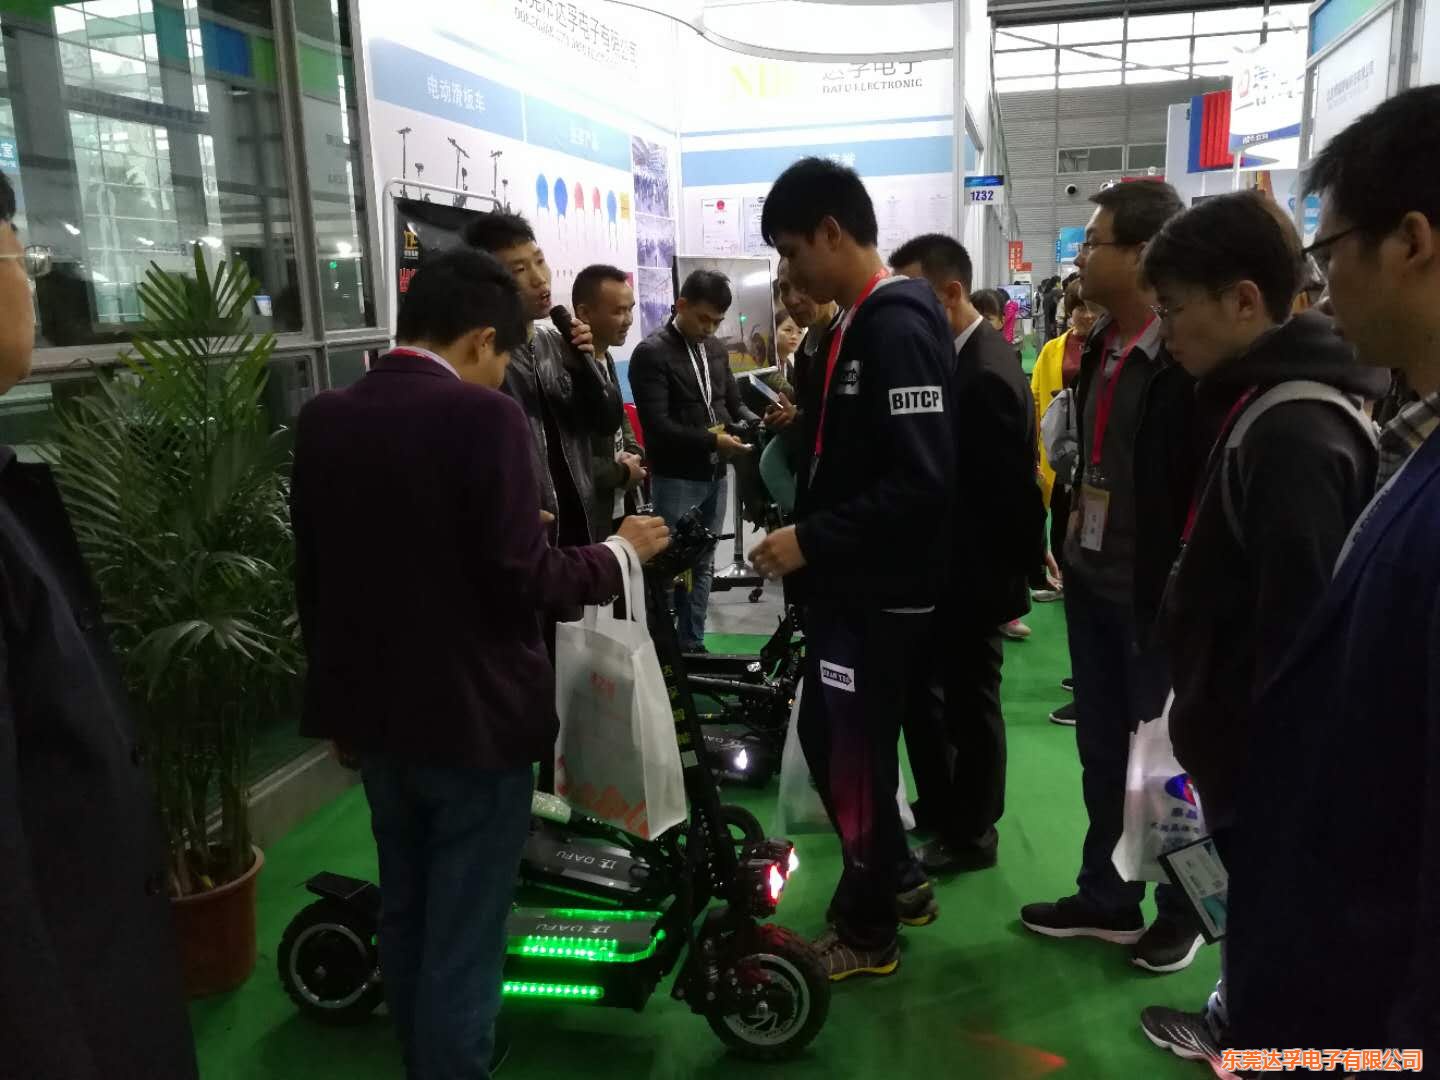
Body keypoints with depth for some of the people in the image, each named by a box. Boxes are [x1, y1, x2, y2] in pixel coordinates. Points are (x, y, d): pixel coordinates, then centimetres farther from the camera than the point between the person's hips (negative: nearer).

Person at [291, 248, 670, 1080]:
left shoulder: (323, 419, 1)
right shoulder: (483, 416, -19)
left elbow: (314, 571, 8)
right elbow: (521, 578, -22)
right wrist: (618, 553, -5)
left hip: (374, 708, 7)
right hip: (473, 714, -7)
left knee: (404, 918, 23)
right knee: (462, 939, 7)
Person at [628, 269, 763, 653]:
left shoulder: (716, 349, 11)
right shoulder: (651, 353, -10)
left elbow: (733, 403, 17)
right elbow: (657, 425, -19)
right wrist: (712, 440, -23)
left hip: (715, 476, 7)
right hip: (676, 479, -7)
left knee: (703, 565, 13)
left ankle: (692, 644, 23)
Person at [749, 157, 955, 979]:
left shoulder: (895, 328, -20)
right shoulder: (863, 324, 11)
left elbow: (921, 479, -27)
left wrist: (810, 540, -22)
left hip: (882, 591, -10)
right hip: (853, 583, 10)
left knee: (853, 757, 5)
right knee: (831, 741, 20)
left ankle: (867, 930, 26)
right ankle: (899, 881, 39)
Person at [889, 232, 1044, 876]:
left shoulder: (987, 376, -24)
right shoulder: (962, 358, 5)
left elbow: (1001, 494, -23)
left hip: (972, 576, -9)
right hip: (946, 568, 9)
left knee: (969, 703, 7)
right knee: (921, 689, 18)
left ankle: (971, 833, 25)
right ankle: (938, 807, 37)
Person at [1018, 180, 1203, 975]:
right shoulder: (1100, 347, 7)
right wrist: (1075, 527, 12)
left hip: (1156, 589, -7)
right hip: (1092, 578, 7)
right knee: (1102, 749, 17)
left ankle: (1186, 908, 31)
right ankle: (1107, 899, 33)